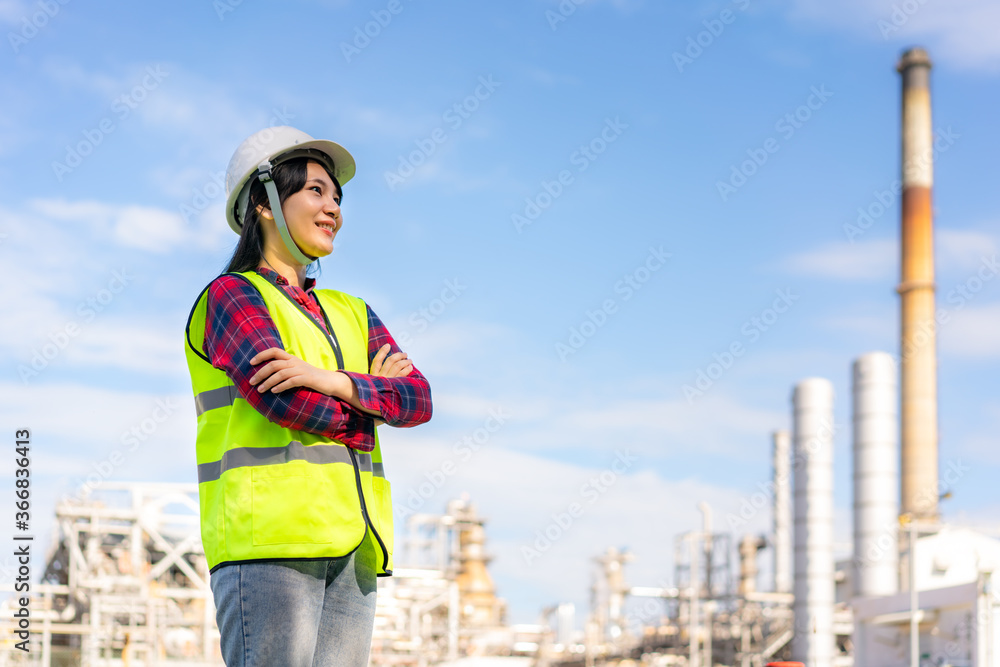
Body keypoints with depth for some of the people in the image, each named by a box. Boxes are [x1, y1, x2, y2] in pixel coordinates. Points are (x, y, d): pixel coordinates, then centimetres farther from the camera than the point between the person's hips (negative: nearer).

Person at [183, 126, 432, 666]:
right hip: (268, 539, -6)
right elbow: (282, 400, -12)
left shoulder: (350, 314, 24)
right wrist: (367, 402, 5)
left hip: (350, 549, 7)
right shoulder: (231, 295, 4)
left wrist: (333, 381, -11)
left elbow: (418, 399, 7)